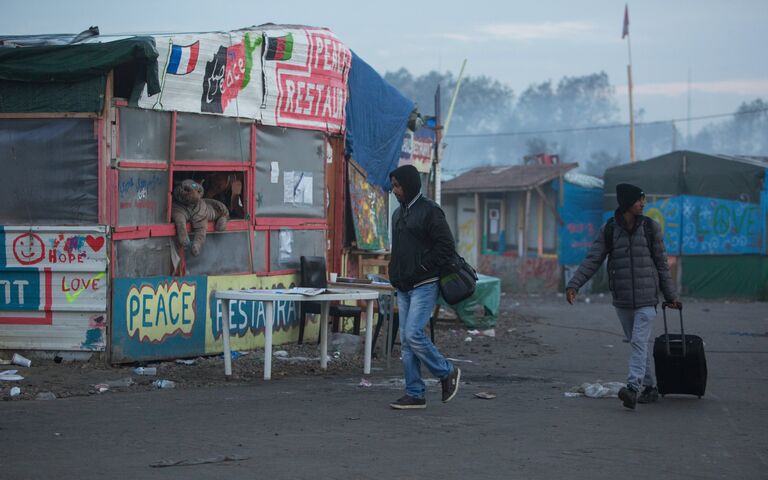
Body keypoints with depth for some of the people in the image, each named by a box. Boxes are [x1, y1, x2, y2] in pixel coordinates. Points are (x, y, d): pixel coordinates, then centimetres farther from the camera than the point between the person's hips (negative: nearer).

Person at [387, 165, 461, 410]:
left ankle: (448, 373, 3)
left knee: (413, 334, -17)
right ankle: (415, 394, 10)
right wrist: (395, 274, 13)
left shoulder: (430, 211, -10)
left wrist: (422, 268, -16)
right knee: (406, 341, 6)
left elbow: (446, 245, -15)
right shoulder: (398, 213, 17)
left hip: (424, 286, -9)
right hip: (403, 288, 9)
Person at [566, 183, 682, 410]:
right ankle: (650, 387, 20)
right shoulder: (609, 230, 2)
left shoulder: (651, 228, 0)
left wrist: (671, 296, 9)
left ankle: (633, 387, -25)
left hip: (646, 299, -2)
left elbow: (662, 264, 6)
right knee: (638, 343, 10)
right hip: (622, 300, 3)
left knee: (639, 342, -15)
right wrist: (574, 284, -14)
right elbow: (592, 260, -2)